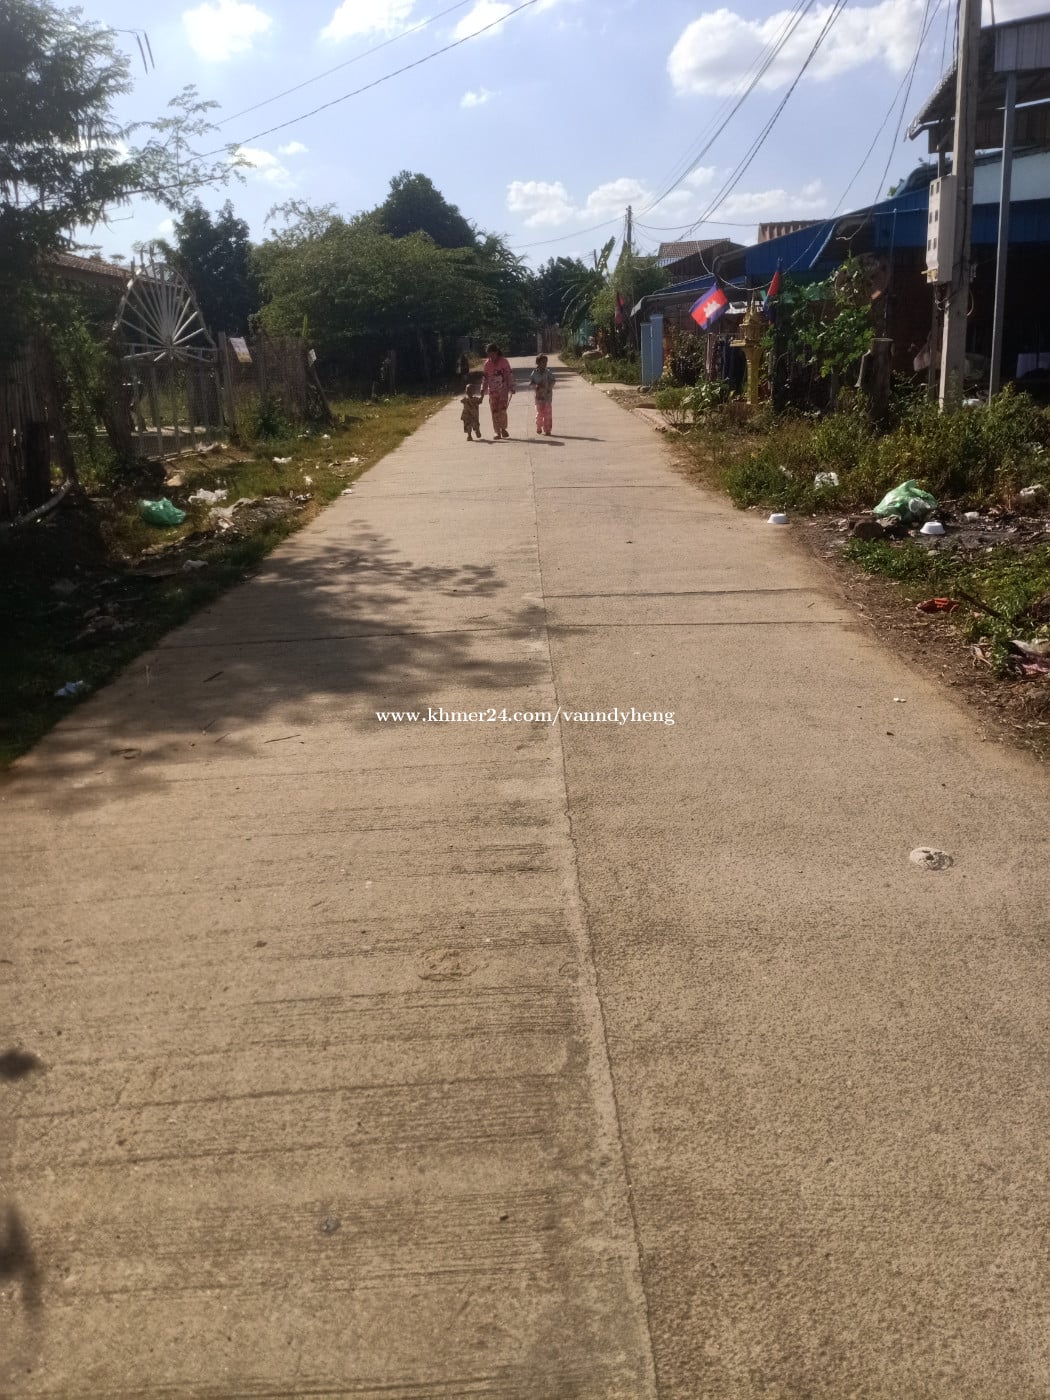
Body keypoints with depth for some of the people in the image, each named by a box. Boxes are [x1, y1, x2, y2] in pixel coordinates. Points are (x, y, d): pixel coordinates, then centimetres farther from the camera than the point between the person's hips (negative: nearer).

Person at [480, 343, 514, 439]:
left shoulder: (504, 361, -3)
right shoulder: (487, 364, 1)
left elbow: (509, 375, 0)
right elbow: (485, 378, 6)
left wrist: (511, 387, -3)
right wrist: (483, 390, 1)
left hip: (503, 389, -2)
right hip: (492, 391, 2)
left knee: (502, 409, -10)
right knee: (495, 411, 1)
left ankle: (503, 428, 7)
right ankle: (496, 431, 7)